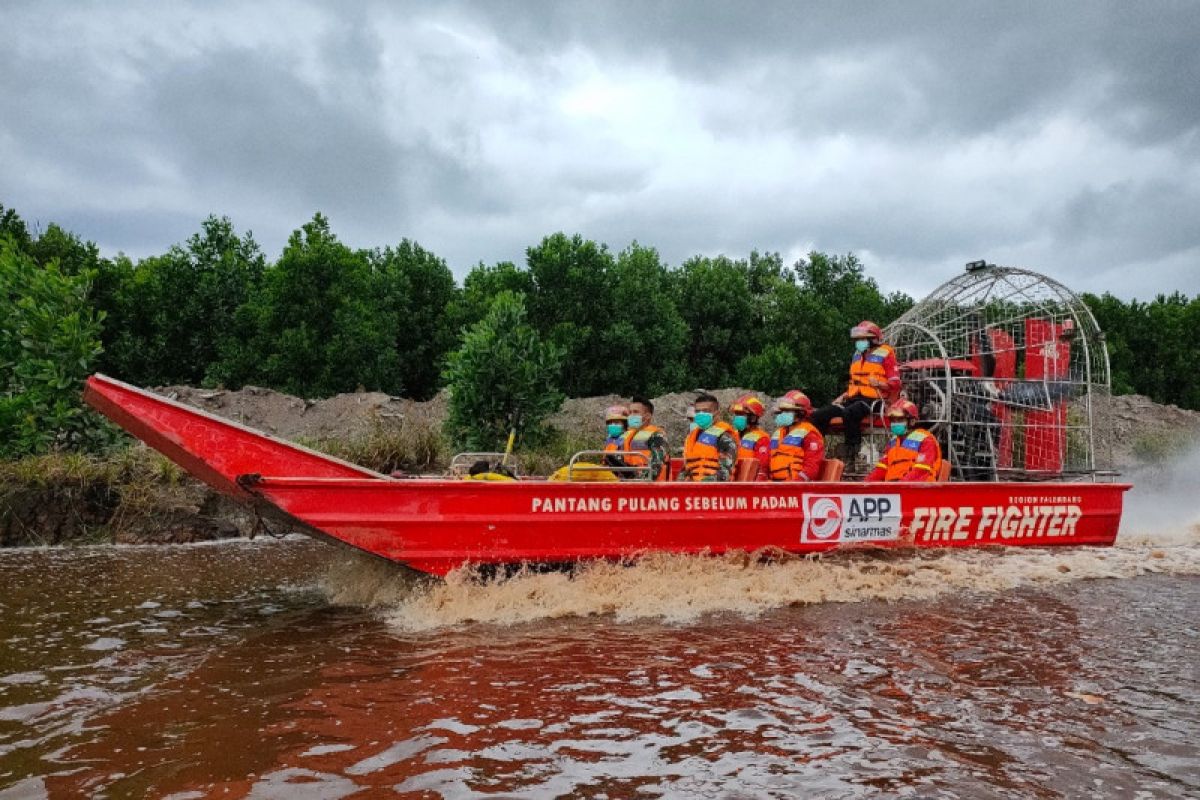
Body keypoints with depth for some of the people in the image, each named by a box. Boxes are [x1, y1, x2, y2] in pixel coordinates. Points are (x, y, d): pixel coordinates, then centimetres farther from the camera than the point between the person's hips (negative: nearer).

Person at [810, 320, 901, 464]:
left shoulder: (885, 354, 0)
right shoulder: (857, 355, 22)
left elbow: (895, 384, -6)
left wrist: (879, 384, -24)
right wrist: (842, 397, 15)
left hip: (874, 400, -7)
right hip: (854, 398, 8)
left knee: (849, 413, -39)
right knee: (819, 415, -11)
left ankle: (851, 454, -31)